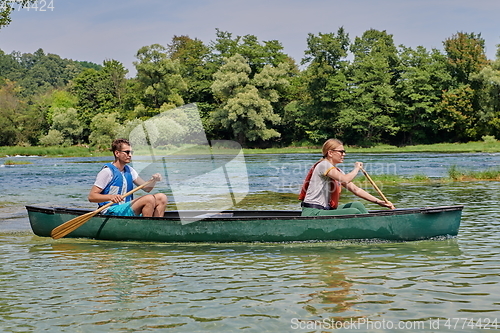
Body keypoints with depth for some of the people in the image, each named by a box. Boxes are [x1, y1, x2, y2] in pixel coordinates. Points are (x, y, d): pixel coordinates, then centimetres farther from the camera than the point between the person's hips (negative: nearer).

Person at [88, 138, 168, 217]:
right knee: (149, 199, -26)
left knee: (161, 198, -4)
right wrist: (111, 197, -32)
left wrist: (154, 180, -9)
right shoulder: (107, 171, -10)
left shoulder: (129, 170, 15)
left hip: (127, 209, 9)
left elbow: (147, 188, 14)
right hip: (111, 212, -9)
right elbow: (91, 197, -15)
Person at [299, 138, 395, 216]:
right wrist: (357, 168, -7)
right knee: (354, 212, -17)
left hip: (326, 209, 10)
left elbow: (355, 189, 15)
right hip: (313, 213, -10)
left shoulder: (337, 171, 17)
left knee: (357, 205, 5)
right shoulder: (324, 165, -12)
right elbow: (345, 179, -27)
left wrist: (379, 202, 9)